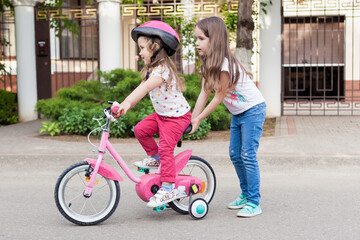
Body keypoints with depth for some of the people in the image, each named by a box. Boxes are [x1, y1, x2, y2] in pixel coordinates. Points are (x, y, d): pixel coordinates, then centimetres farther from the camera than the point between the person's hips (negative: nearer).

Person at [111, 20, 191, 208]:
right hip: (161, 114, 9)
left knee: (165, 149, -14)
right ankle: (154, 157, 18)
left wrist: (127, 104, -49)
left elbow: (146, 87, -38)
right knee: (140, 130, -3)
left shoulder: (163, 69, -24)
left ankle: (168, 189, -8)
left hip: (177, 116, -9)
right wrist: (124, 105, -7)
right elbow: (142, 89, 4)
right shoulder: (152, 69, 9)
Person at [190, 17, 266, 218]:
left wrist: (198, 119, -16)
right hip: (238, 113, 9)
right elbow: (204, 93, 0)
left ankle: (254, 202, -4)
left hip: (253, 110, -9)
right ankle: (245, 194, 26)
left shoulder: (224, 64, -26)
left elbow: (219, 97, -22)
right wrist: (191, 119, -4)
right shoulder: (208, 64, 0)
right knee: (235, 155, 11)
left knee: (248, 156, -11)